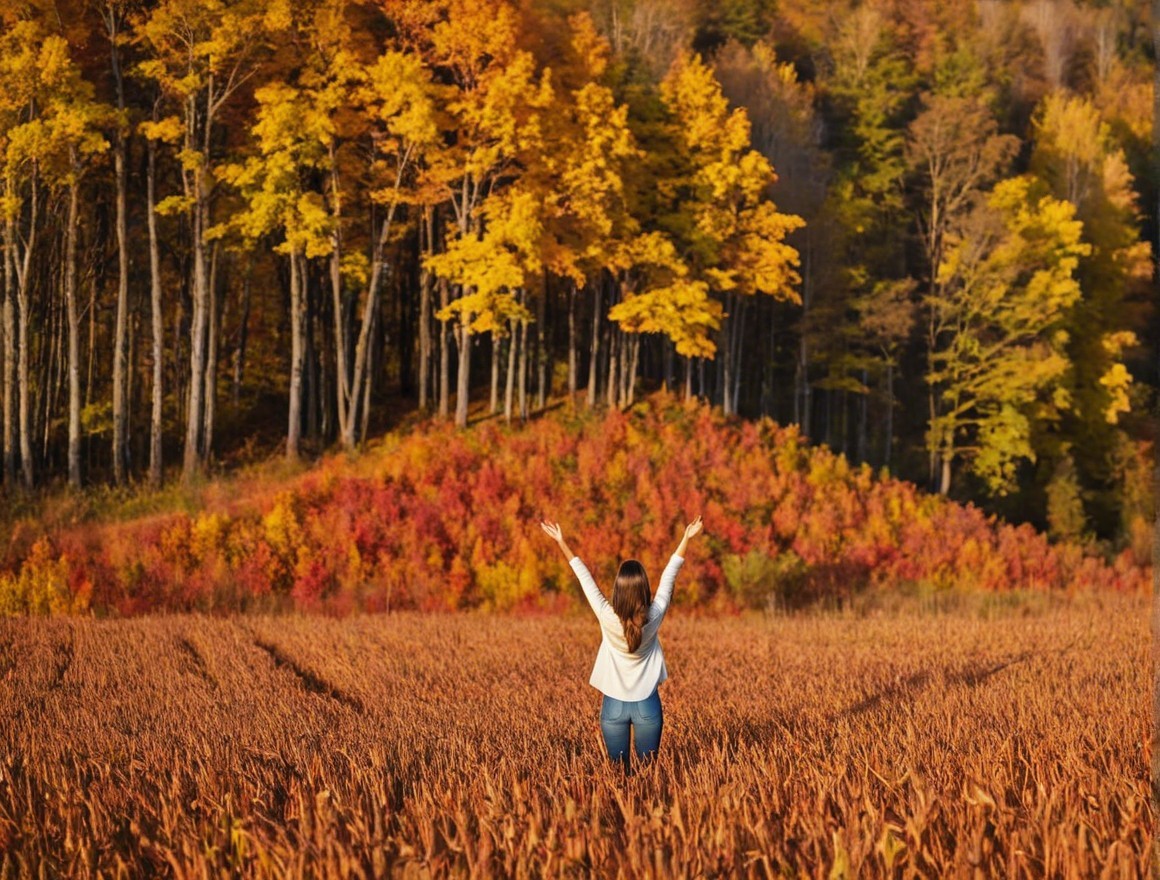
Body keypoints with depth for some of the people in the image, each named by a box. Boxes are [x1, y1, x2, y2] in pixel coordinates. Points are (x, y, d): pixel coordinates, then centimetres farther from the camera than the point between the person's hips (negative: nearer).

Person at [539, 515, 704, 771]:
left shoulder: (608, 619, -18)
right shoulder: (653, 618, -14)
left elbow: (585, 578, -8)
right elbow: (669, 576, -3)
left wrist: (561, 542, 2)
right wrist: (686, 538, 9)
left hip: (614, 705, 0)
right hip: (647, 705, 1)